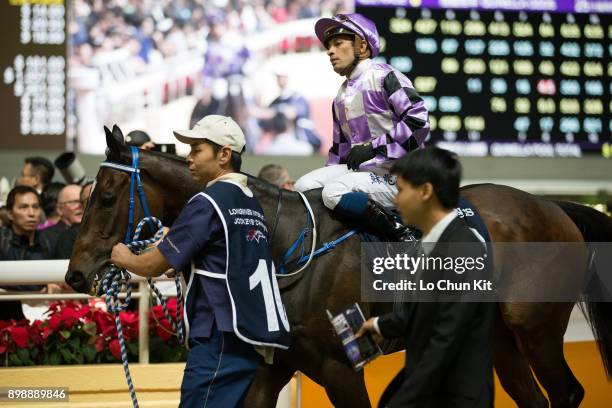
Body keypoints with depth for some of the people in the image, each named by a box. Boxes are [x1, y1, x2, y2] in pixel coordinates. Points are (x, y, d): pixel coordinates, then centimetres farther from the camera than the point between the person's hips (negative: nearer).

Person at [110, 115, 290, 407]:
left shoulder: (207, 202, -9)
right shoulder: (252, 202, 17)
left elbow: (155, 265, -6)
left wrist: (125, 259, 13)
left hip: (220, 338, -9)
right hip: (251, 336, 9)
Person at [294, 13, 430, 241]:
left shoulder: (384, 77, -8)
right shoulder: (341, 97, 20)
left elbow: (418, 122, -20)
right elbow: (340, 148, 27)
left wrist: (373, 147, -22)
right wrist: (327, 176, 15)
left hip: (397, 177, -9)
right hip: (360, 170, 9)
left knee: (334, 193, -30)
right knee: (303, 187, -5)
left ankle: (403, 238, -25)